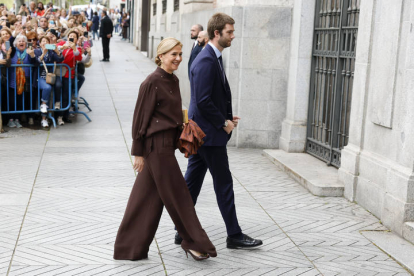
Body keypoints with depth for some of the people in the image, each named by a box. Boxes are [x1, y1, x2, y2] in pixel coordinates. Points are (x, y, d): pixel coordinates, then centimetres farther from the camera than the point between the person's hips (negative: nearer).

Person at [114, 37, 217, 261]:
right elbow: (141, 116, -13)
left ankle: (128, 248, 23)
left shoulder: (173, 81, 12)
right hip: (157, 144, -9)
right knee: (176, 194, 1)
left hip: (167, 144, 9)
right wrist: (138, 152, -13)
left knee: (148, 197, 13)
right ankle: (194, 242, 14)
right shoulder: (152, 82, -14)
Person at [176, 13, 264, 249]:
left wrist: (228, 116, 8)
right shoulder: (206, 61, -20)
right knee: (224, 183, -1)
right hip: (209, 133, -10)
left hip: (201, 132, 10)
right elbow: (203, 101, -24)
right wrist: (223, 123, -14)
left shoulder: (214, 58, 13)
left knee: (192, 181, 13)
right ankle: (234, 235, 10)